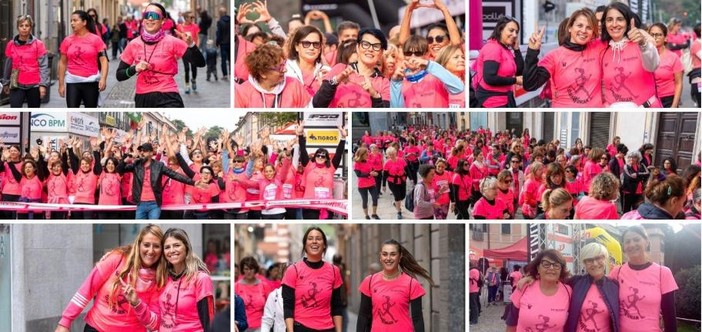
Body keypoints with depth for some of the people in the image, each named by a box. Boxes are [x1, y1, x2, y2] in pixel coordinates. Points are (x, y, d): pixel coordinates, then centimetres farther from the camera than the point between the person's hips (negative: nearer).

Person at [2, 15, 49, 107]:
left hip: (34, 85, -1)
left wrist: (43, 84, -11)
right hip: (17, 85, 1)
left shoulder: (38, 44, -2)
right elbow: (8, 65, 13)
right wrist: (6, 83, 18)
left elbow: (43, 66, -5)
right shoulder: (11, 45, 5)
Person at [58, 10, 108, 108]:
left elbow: (103, 60, -6)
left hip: (91, 82, -1)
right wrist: (61, 84, 5)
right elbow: (62, 63, 8)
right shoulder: (67, 40, 4)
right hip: (72, 82, 1)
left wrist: (103, 78, -20)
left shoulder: (95, 39, -2)